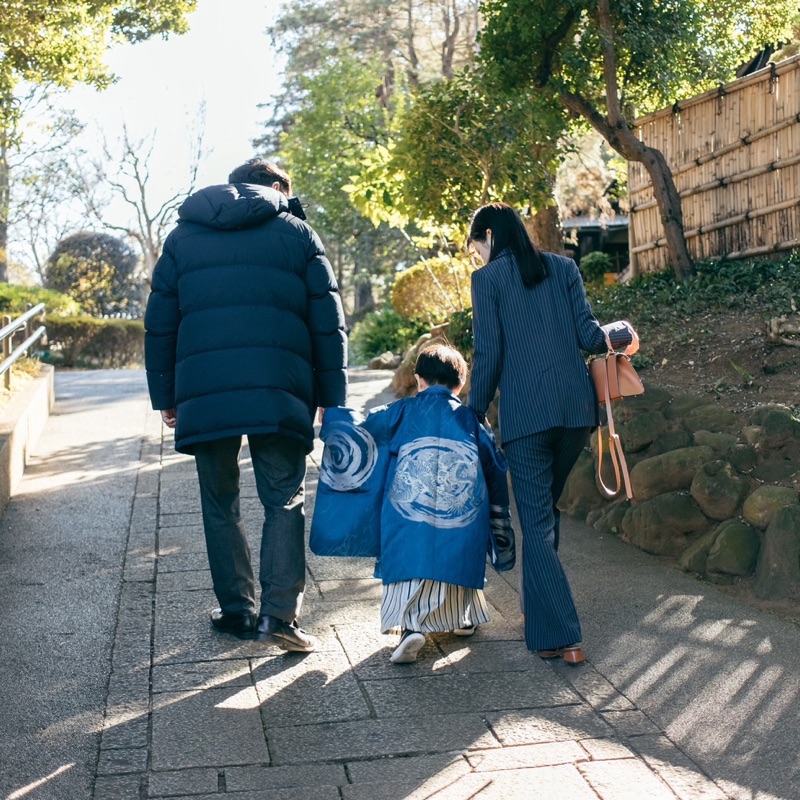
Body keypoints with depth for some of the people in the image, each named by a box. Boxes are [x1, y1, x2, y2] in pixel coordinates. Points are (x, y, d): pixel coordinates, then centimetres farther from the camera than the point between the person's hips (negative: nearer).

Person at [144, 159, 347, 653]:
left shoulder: (183, 236, 17)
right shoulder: (297, 234, 11)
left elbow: (160, 325, 14)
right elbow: (328, 325, 5)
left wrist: (165, 397, 17)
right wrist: (332, 400, 8)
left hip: (202, 394, 2)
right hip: (278, 394, -1)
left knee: (221, 504, 14)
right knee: (284, 501, 6)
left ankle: (238, 611, 17)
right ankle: (279, 614, -5)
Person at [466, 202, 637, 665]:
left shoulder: (488, 279, 1)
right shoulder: (563, 267, 11)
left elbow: (488, 354, -4)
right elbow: (589, 336, 5)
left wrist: (474, 415, 4)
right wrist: (623, 335, 26)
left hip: (525, 413, -5)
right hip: (576, 406, 5)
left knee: (537, 522, -1)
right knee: (546, 508, 21)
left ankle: (562, 637, -7)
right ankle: (543, 609, 30)